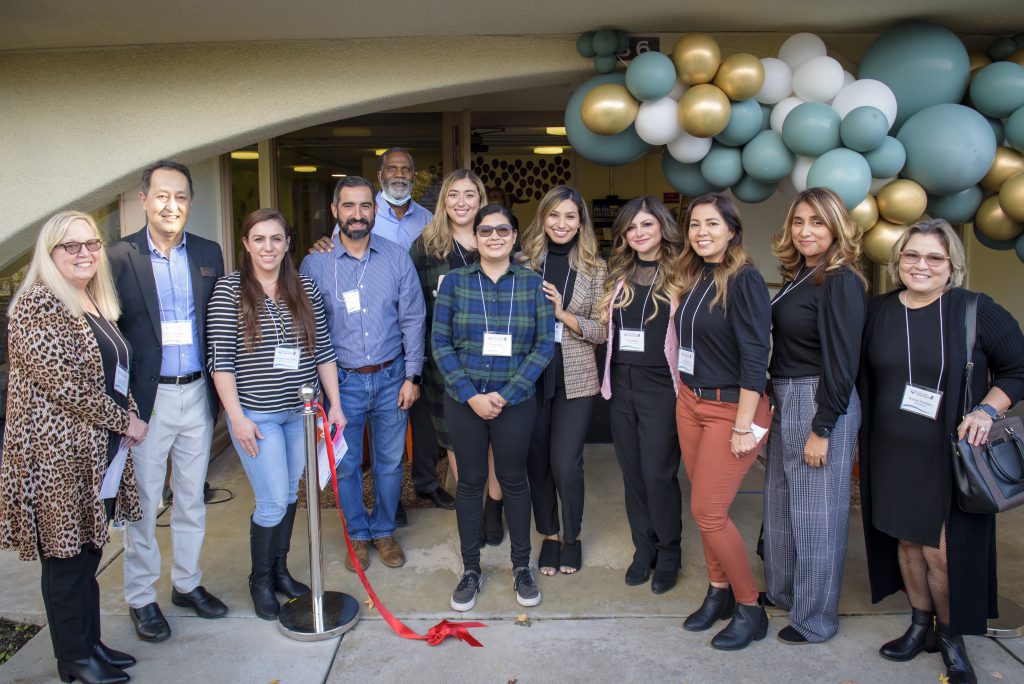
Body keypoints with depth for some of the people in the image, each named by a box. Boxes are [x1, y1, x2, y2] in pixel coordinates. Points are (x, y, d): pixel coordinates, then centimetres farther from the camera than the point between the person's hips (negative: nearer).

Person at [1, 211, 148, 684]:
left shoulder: (98, 307, 13)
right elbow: (60, 381, -20)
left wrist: (129, 418, 5)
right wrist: (124, 421, -13)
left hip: (100, 452, 8)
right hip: (58, 455, -8)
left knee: (88, 552, 16)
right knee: (66, 559, 5)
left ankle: (90, 643, 29)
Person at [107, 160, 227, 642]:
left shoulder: (209, 254, 4)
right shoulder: (120, 257, -7)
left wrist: (220, 388, 3)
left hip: (197, 394, 4)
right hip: (146, 398, -3)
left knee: (192, 498, 16)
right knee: (143, 503, 8)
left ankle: (187, 583, 34)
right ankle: (141, 597, 25)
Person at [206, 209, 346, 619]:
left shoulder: (305, 289, 4)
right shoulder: (229, 290, -7)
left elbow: (323, 350, 6)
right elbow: (220, 359, -9)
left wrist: (335, 404, 4)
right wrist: (237, 416, -13)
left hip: (302, 411, 4)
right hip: (255, 414, -4)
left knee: (289, 495, 14)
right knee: (273, 502, -1)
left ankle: (280, 569, 33)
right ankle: (260, 581, 22)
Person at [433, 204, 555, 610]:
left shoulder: (532, 283, 0)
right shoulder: (454, 282, 0)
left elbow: (545, 345, -4)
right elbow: (441, 343, -2)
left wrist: (506, 394, -11)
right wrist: (471, 394, -11)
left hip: (515, 401, 0)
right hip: (464, 400, 0)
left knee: (514, 480, 10)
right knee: (470, 481, 9)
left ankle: (521, 566, 28)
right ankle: (470, 569, 25)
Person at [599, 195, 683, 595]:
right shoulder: (620, 274, 11)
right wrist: (605, 315, 4)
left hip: (661, 385, -5)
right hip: (621, 382, 5)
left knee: (658, 472, -2)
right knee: (632, 470, 11)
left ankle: (668, 554, 19)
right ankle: (643, 548, 26)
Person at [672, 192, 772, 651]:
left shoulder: (744, 280, -13)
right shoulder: (692, 278, 8)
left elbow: (755, 355, -17)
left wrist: (744, 426, -19)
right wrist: (686, 395, 9)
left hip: (731, 408, -7)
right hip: (690, 403, 7)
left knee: (708, 512, -5)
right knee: (704, 507, 12)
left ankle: (750, 609, 14)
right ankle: (719, 592, 29)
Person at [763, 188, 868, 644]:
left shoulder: (841, 283, -14)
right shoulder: (797, 277, 10)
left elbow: (842, 363, -17)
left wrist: (821, 429, -17)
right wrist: (777, 405, 12)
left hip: (821, 405, -9)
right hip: (787, 402, 9)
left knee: (815, 514, 3)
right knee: (781, 504, 19)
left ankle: (815, 619, 19)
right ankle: (783, 590, 37)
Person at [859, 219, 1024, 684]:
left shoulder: (977, 311, -6)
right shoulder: (878, 311, 3)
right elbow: (862, 376, 13)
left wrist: (987, 410, -15)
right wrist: (865, 432, 7)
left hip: (951, 456, -3)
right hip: (892, 455, 3)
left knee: (942, 552, -1)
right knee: (906, 541, 12)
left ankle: (952, 638, 22)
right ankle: (920, 625, 31)